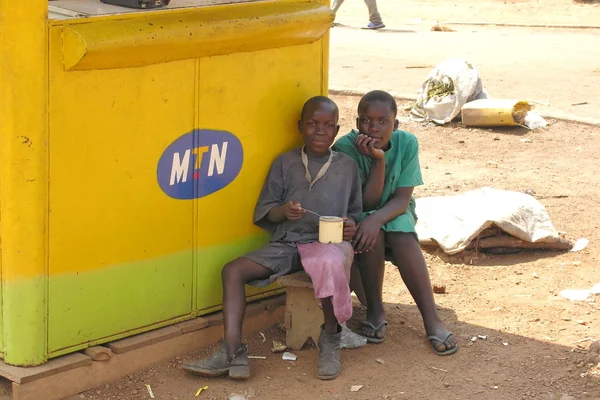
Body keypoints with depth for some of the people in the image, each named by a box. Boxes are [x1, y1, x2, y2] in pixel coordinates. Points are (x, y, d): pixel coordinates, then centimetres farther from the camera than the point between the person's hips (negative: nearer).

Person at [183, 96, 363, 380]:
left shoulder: (347, 166, 12)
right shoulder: (285, 163, 12)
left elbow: (355, 211, 17)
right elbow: (263, 212, 10)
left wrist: (352, 224, -7)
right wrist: (283, 211, -13)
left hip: (329, 242, -3)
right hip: (287, 243, 3)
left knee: (332, 263, -40)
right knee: (234, 270, -17)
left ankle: (330, 338, -15)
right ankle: (232, 354, -25)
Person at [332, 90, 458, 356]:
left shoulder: (407, 143, -14)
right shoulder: (345, 147, -20)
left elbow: (402, 199, -17)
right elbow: (366, 203, -22)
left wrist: (378, 217, -38)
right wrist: (377, 160, -34)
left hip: (395, 213, 1)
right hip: (358, 216, -1)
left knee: (402, 232, -32)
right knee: (372, 233, -35)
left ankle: (431, 319, -34)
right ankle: (375, 310, -19)